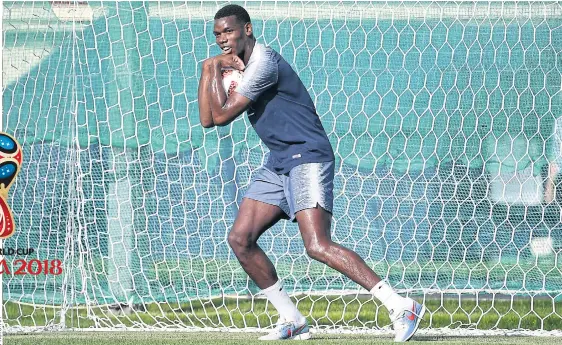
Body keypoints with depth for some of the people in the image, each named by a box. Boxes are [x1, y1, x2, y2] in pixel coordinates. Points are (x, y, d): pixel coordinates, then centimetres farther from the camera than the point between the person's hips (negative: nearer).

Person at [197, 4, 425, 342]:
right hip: (279, 164, 10)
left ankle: (402, 307, -27)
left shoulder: (262, 61, -14)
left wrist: (216, 68, -6)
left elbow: (222, 115, -16)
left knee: (318, 245, -23)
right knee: (240, 239, 2)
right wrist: (210, 70, 3)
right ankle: (291, 320, 10)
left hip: (308, 157, -10)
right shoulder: (238, 65, 16)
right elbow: (207, 120, 12)